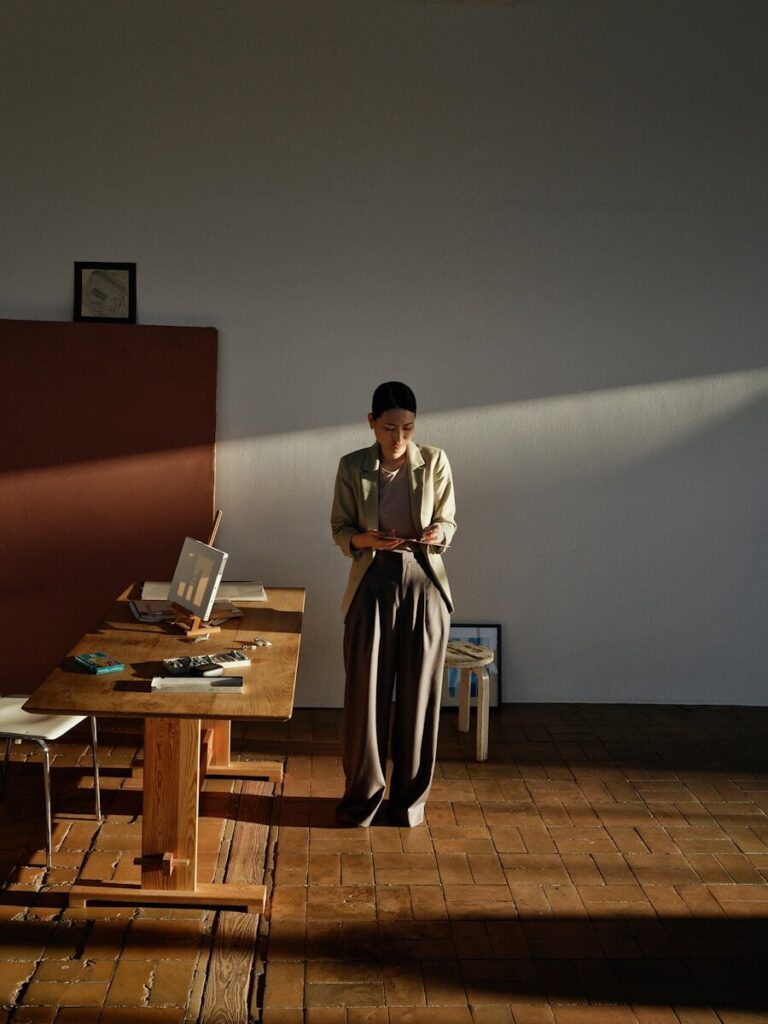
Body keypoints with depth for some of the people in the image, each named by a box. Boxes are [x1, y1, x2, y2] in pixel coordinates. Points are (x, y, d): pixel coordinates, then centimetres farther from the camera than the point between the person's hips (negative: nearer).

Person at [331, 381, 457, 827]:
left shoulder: (434, 461, -1)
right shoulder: (353, 466, 0)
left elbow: (449, 521, 4)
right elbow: (340, 528, 3)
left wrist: (438, 533, -19)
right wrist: (365, 539, -18)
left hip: (424, 584, 0)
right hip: (372, 584, 0)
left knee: (418, 693, 5)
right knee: (365, 693, 2)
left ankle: (410, 797, 20)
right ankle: (363, 795, 18)